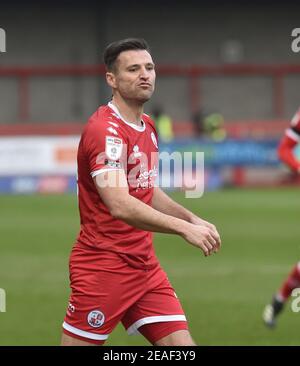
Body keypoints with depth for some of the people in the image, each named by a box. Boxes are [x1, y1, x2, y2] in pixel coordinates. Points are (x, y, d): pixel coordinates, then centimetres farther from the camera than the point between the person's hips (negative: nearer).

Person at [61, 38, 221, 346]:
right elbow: (120, 206, -28)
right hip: (103, 267, -8)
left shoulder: (147, 127, 12)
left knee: (182, 345, -2)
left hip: (145, 264, 8)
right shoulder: (105, 130, -17)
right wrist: (183, 228, -31)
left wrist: (193, 219, 8)